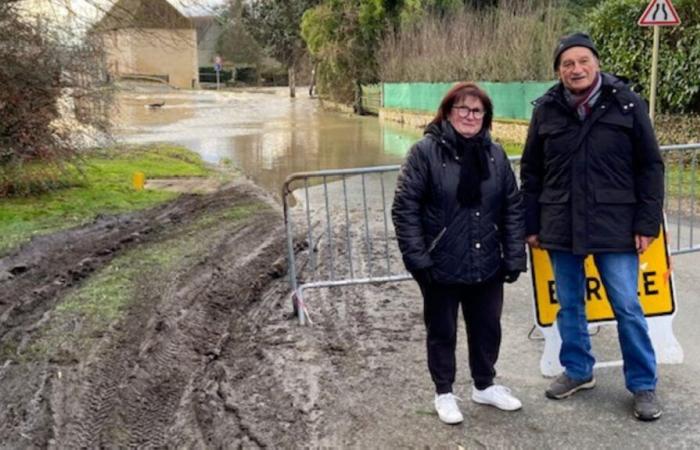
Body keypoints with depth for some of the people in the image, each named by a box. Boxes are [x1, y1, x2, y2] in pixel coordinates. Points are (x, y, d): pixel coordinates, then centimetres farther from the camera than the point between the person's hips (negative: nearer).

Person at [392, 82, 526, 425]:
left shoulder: (495, 154, 4)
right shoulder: (426, 151, -10)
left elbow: (513, 207, 7)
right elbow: (405, 207, -12)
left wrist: (514, 256, 2)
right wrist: (417, 258, -16)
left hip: (487, 266, 4)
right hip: (441, 266, -4)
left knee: (487, 328, 17)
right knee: (442, 332, 11)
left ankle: (485, 385, 39)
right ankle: (444, 393, 30)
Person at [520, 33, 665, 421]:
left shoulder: (626, 104, -3)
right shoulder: (546, 109, 2)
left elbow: (650, 167, -1)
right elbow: (531, 172, 8)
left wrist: (647, 223, -6)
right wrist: (531, 225, 6)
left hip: (614, 225, -2)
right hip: (561, 226, 3)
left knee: (627, 307, 2)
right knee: (569, 304, 13)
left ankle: (643, 385, 18)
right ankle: (577, 370, 31)